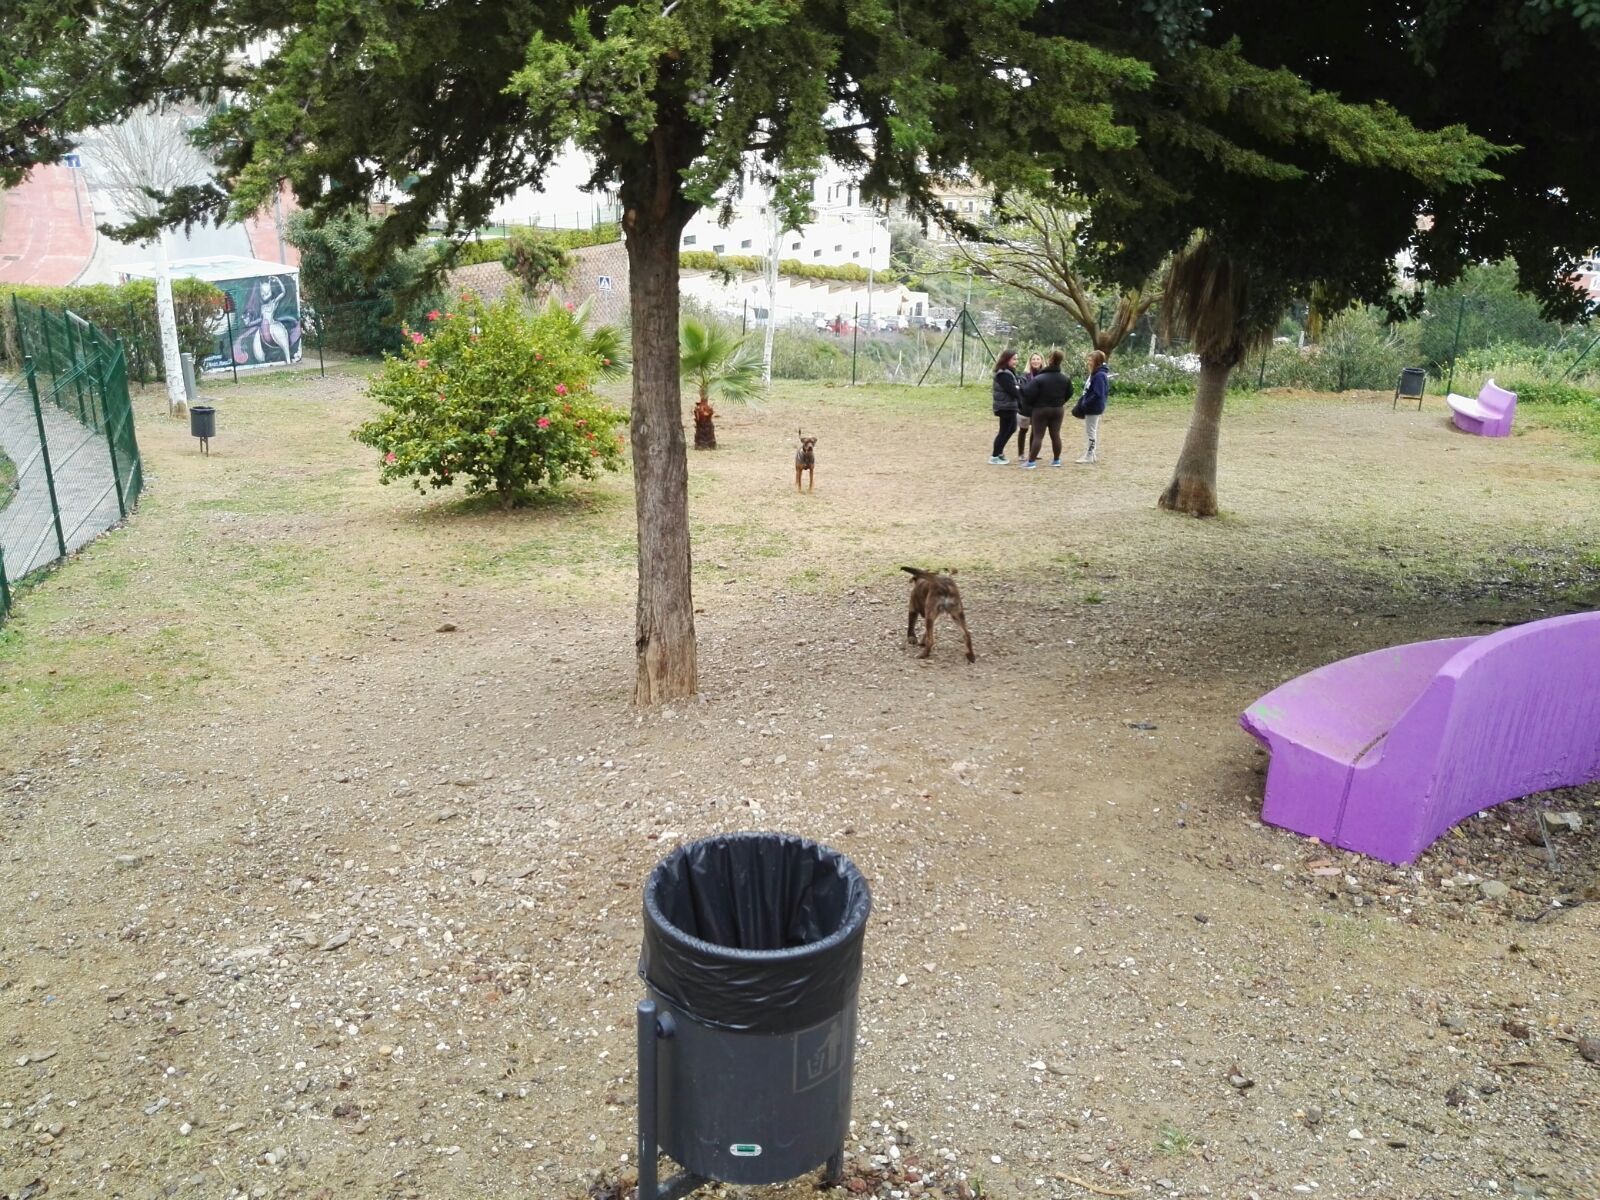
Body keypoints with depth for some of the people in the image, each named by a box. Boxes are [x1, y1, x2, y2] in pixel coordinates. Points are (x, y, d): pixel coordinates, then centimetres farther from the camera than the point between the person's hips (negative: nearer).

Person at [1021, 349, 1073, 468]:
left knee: (1038, 436, -2)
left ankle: (1031, 461, -5)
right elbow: (1069, 393, 9)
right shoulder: (1065, 378, 0)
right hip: (1058, 409, 4)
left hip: (1041, 409, -4)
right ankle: (1056, 460, 17)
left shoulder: (1038, 378, -18)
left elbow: (1029, 394, -20)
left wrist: (1029, 405, 0)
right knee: (1056, 435, 11)